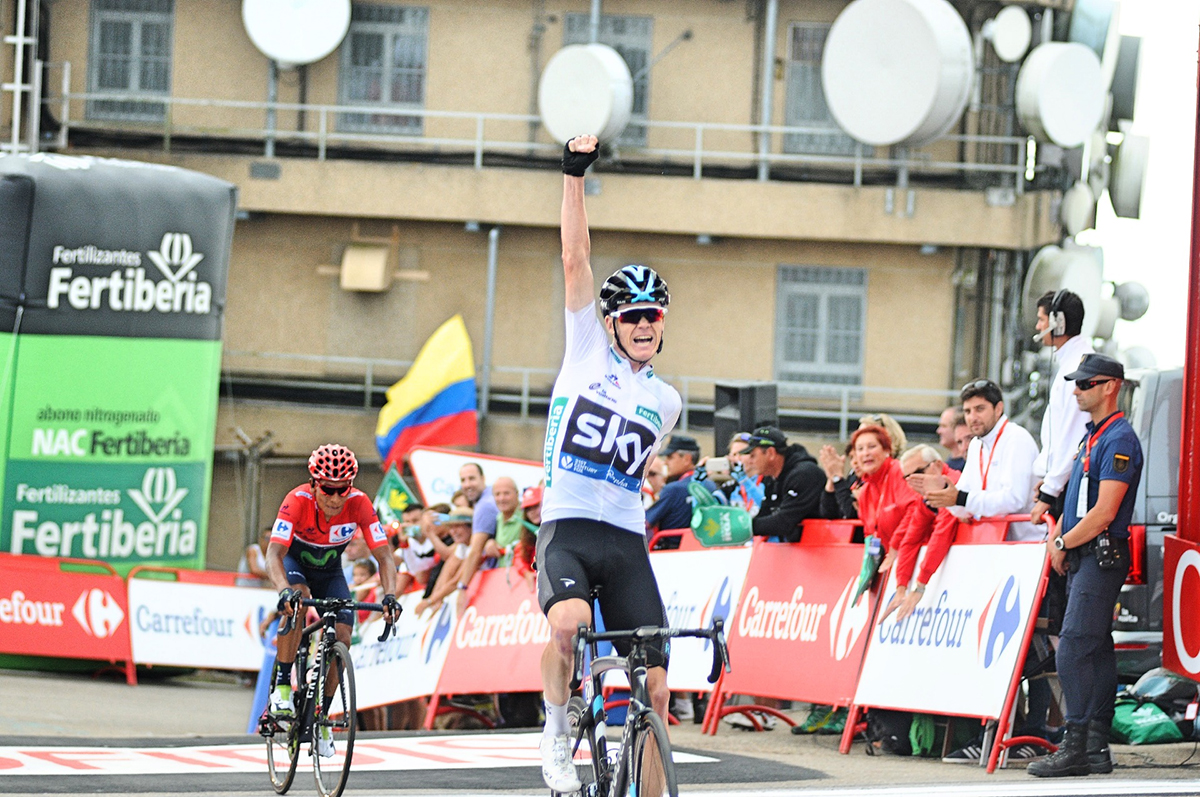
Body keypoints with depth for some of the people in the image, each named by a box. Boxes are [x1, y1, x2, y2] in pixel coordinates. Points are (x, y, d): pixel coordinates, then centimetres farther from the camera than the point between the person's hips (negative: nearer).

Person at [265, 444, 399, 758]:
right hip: (295, 562, -3)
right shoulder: (298, 500, -34)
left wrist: (390, 595, -47)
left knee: (342, 638, -13)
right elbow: (274, 553, -42)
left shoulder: (358, 504, -28)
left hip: (330, 570, 3)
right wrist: (284, 590, -61)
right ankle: (281, 686, -24)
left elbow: (383, 556, -29)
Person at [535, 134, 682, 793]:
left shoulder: (666, 402, 15)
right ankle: (556, 729, -8)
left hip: (626, 540, 4)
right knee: (568, 621, -34)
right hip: (567, 527, -4)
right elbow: (575, 259, 0)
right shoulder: (588, 352, 6)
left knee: (655, 684, -6)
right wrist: (574, 175, -5)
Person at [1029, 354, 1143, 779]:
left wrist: (1064, 544, -10)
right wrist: (1058, 538, 7)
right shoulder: (1090, 437, 18)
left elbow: (1104, 512, -19)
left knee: (1074, 649, -15)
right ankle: (1097, 748, 11)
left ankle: (1076, 747, -17)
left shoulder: (1119, 440, -13)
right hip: (1081, 557, 10)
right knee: (1096, 650, 9)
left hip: (1102, 556, -10)